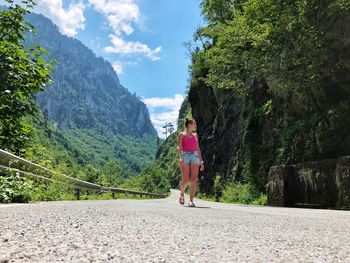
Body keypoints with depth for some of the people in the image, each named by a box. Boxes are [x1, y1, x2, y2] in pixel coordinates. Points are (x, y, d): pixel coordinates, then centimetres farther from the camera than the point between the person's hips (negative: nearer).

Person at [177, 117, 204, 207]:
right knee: (185, 180, -5)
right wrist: (180, 158, -20)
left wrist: (201, 161, 13)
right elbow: (179, 147, -4)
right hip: (185, 156, -4)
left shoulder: (195, 135, 20)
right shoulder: (181, 134, 6)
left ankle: (191, 201, -7)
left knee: (194, 180, -8)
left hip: (195, 156, 4)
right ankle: (182, 194, 24)